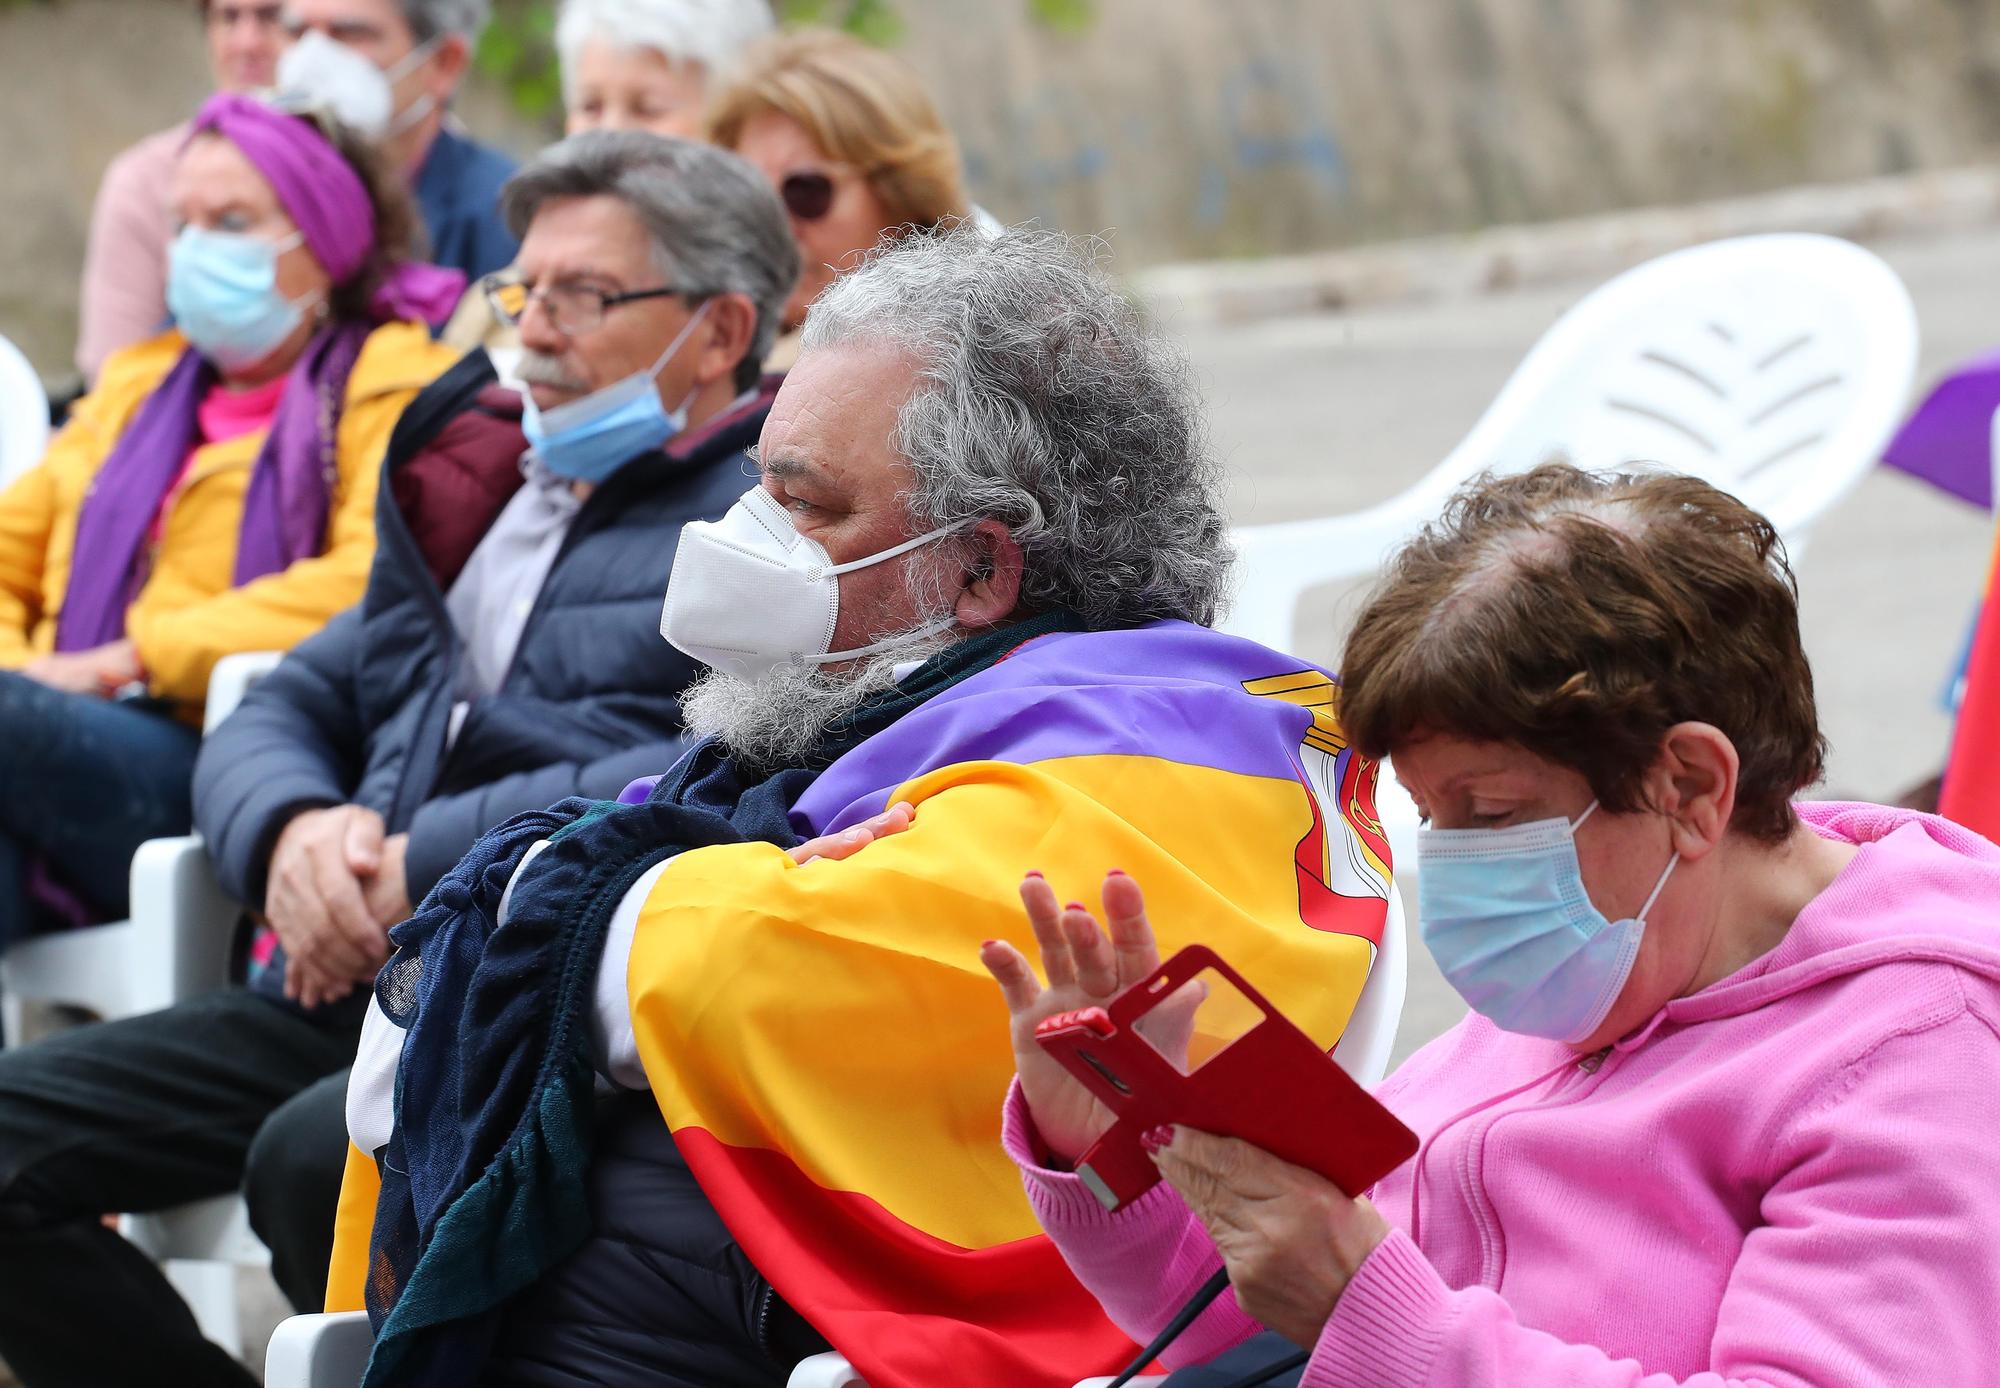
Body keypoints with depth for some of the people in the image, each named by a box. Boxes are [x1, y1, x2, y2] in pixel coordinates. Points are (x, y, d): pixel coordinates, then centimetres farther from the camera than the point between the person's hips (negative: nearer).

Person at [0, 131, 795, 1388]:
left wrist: (425, 862, -16)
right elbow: (275, 717, 23)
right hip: (346, 991, 8)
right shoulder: (473, 493, 25)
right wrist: (294, 831, -2)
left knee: (313, 1156, -35)